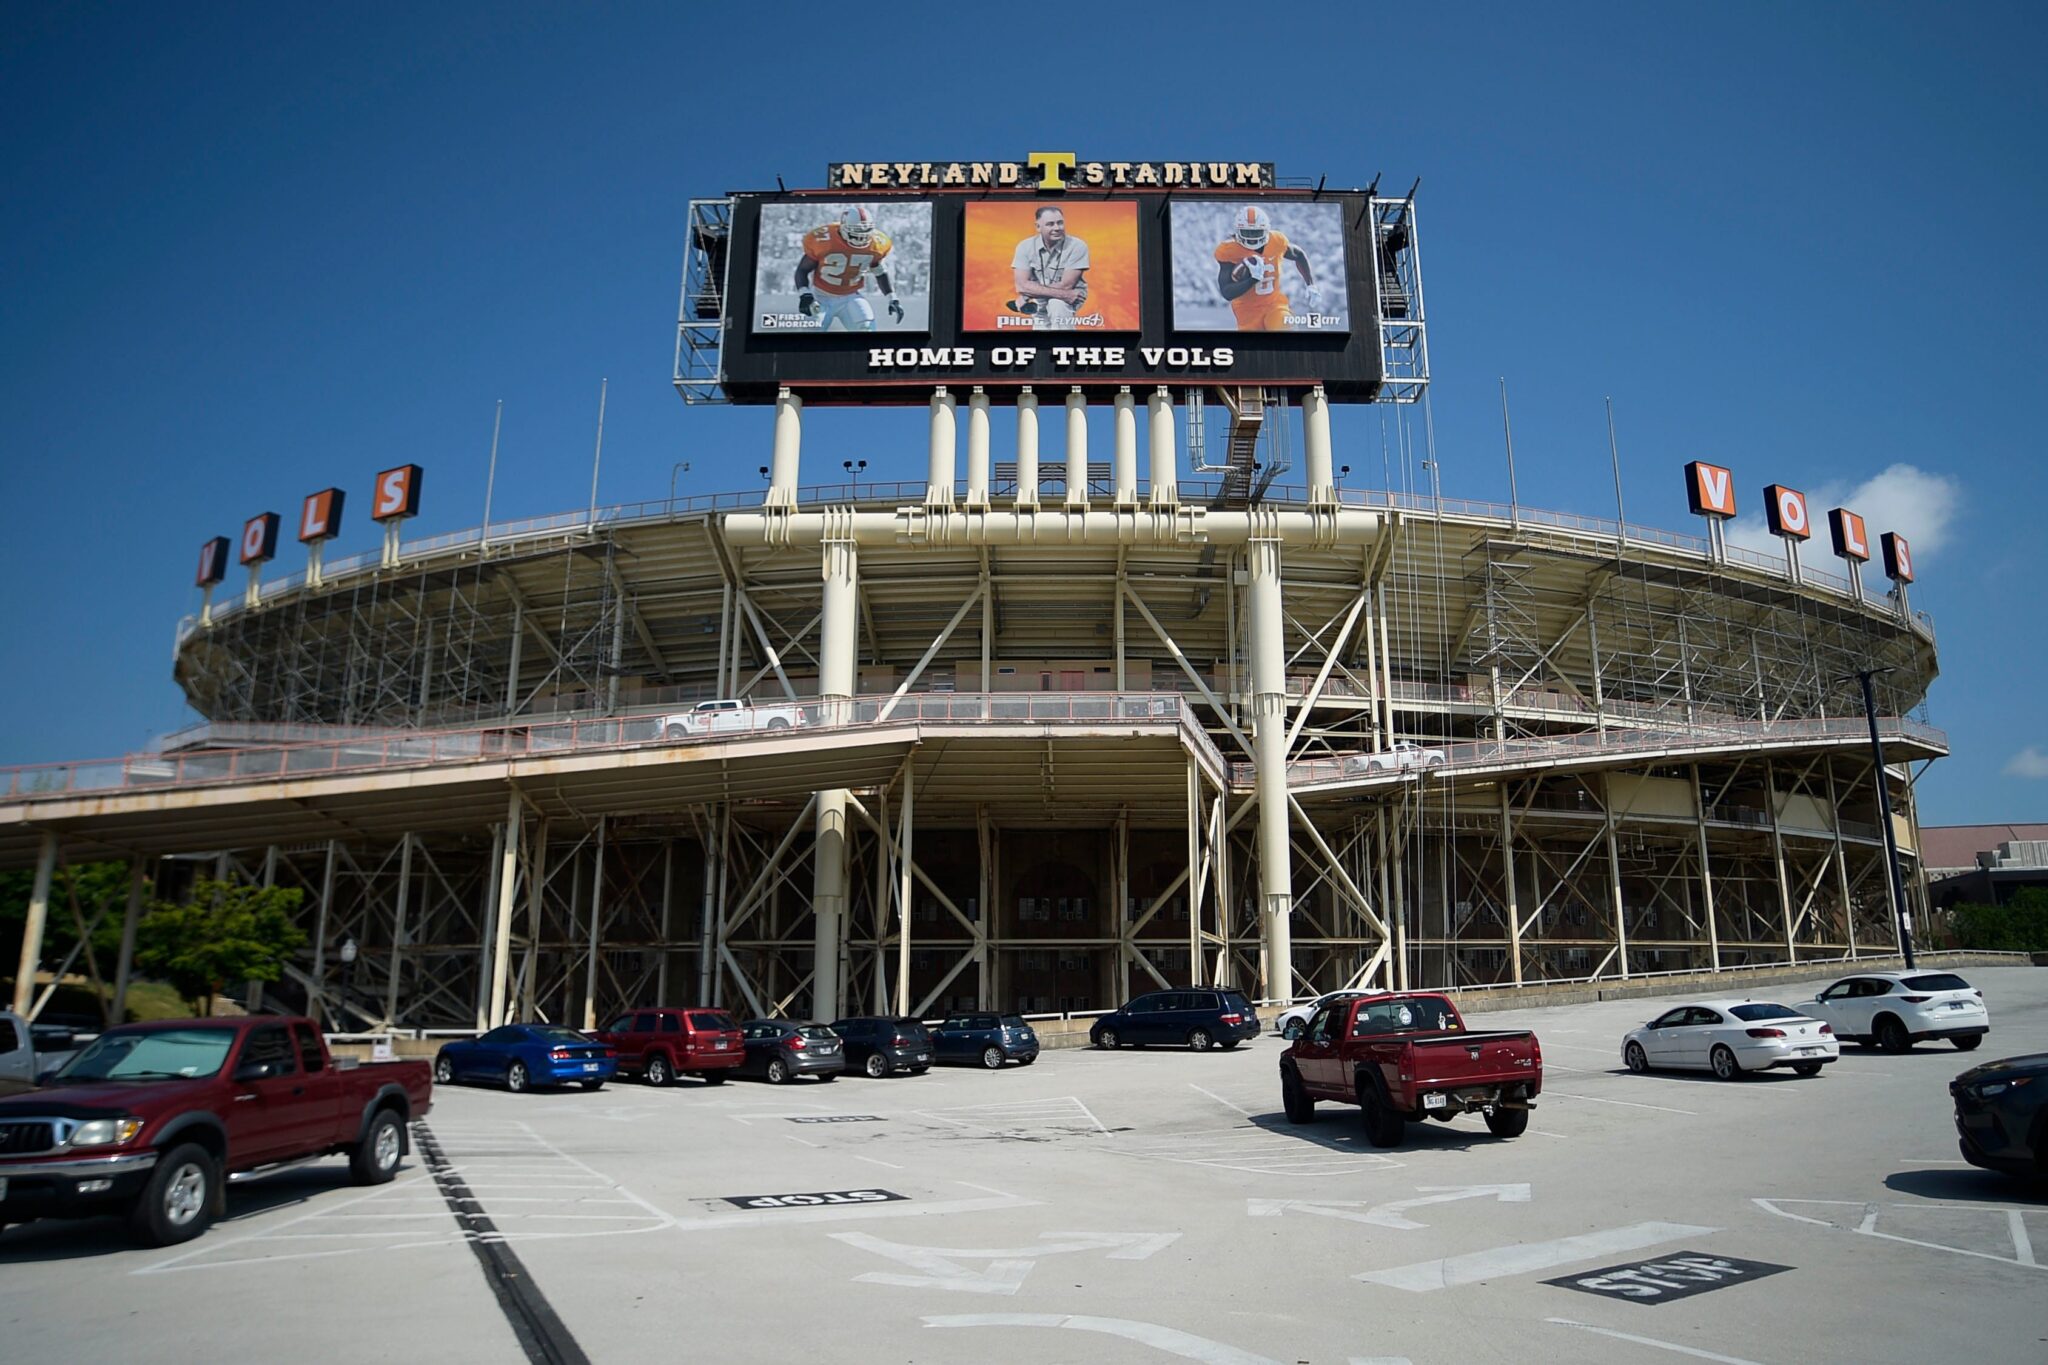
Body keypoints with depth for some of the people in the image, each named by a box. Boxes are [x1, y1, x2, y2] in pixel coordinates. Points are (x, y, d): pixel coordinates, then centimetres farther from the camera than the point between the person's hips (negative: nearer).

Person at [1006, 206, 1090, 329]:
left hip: (1071, 297, -3)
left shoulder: (1077, 246, -18)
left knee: (1058, 304, -34)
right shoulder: (1025, 246, -11)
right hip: (1039, 301, 3)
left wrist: (1026, 296, -19)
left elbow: (1065, 285, -21)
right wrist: (1062, 294, -29)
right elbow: (1022, 286, -20)